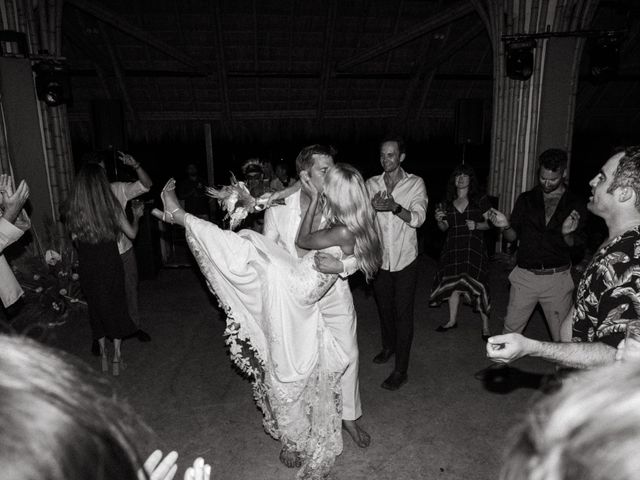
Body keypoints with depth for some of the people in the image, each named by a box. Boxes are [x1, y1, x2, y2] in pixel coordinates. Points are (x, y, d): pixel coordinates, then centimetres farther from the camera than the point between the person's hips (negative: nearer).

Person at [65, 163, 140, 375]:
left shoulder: (74, 208, -7)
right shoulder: (111, 205, -10)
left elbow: (75, 238, 1)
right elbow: (131, 233, -2)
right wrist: (136, 216, 16)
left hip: (87, 267, 2)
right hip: (110, 264, -1)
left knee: (96, 308, 17)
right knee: (116, 306, 13)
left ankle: (103, 354, 27)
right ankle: (116, 356, 17)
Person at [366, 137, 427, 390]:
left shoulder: (415, 183, -5)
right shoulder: (372, 184, 2)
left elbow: (418, 218, -16)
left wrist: (396, 207, -35)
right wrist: (372, 206, -28)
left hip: (405, 260, -3)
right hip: (380, 258, 3)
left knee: (403, 313, -1)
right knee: (384, 307, 19)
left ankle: (401, 370, 9)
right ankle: (388, 346, 44)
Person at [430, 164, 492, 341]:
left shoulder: (480, 200, 2)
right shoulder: (448, 203, 11)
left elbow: (490, 222, 1)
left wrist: (476, 225, -17)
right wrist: (439, 220, -8)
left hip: (474, 248, -3)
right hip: (453, 249, 3)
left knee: (478, 286, -6)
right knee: (453, 285, 9)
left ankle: (485, 327, 9)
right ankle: (452, 321, 28)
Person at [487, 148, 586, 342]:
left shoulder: (575, 205, 2)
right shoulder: (526, 199, 5)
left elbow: (576, 245, -1)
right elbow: (512, 237, 3)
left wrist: (567, 234, -23)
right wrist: (505, 226, -19)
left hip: (557, 279, -1)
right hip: (525, 275, 1)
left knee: (562, 337, 7)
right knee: (510, 329, 8)